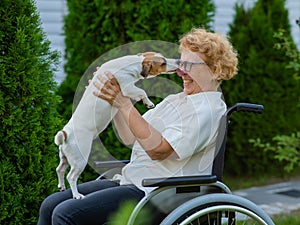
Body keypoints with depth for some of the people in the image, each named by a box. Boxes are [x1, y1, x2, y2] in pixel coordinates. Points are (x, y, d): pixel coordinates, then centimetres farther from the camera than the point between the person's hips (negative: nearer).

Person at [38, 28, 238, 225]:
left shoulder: (208, 109, -10)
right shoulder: (176, 100, 19)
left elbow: (158, 149, -22)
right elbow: (131, 138, 18)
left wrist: (124, 103, -20)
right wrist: (114, 99, 6)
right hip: (128, 181, 10)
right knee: (51, 205, 1)